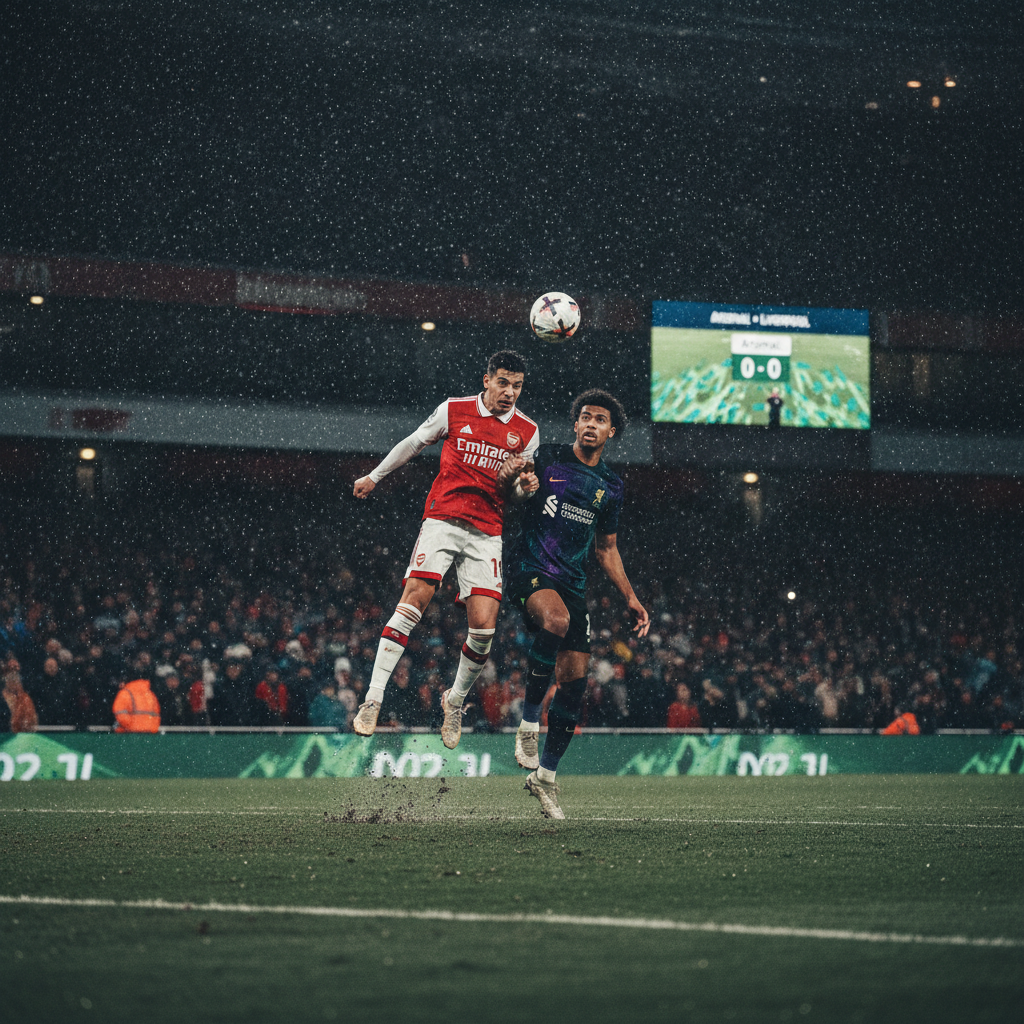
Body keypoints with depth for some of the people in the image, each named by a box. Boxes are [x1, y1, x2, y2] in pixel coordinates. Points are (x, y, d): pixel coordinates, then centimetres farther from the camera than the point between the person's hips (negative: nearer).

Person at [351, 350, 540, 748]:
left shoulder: (526, 431, 7)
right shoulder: (453, 410, 2)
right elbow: (413, 443, 16)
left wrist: (521, 484, -6)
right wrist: (374, 477, 24)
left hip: (487, 533, 2)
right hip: (442, 518, -2)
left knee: (483, 626, -8)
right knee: (413, 601, -18)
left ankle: (456, 700, 18)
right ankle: (372, 700, -18)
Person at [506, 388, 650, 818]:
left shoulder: (610, 487, 14)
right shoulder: (544, 459, 2)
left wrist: (630, 598, 16)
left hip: (573, 582, 5)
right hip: (530, 568, -5)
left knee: (574, 680, 0)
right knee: (556, 621, -37)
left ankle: (546, 774, 15)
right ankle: (529, 720, -22)